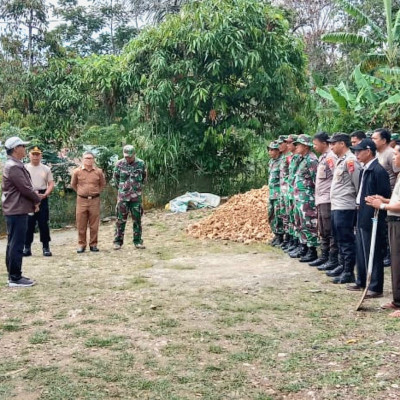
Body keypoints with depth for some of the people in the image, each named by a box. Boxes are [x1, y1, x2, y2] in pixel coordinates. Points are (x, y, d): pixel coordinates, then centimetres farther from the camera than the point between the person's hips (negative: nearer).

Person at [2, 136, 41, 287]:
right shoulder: (13, 167, -18)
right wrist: (37, 200, -3)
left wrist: (33, 198, 3)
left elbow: (25, 187, 19)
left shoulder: (14, 165, 15)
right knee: (16, 245, -6)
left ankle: (14, 275, 21)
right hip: (17, 210, -11)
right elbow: (24, 188, -20)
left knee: (13, 244, 13)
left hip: (16, 209, 11)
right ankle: (15, 278, -2)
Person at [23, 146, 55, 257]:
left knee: (43, 223, 2)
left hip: (42, 198, 1)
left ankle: (46, 247, 7)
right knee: (28, 223, 3)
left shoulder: (46, 169, 7)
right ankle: (27, 247, 9)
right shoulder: (24, 168, 4)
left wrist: (45, 195, -11)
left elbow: (51, 184, 6)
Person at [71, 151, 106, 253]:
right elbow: (73, 185, 15)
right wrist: (80, 192, 10)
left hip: (95, 200, 0)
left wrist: (96, 192, 10)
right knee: (81, 225, 3)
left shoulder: (98, 172, 2)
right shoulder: (77, 171, 1)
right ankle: (81, 245, 13)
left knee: (94, 225, 4)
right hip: (81, 200, 0)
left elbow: (102, 184, 17)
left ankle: (93, 244, 14)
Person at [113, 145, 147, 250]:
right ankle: (118, 242, 8)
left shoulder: (141, 164, -1)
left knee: (137, 220, 4)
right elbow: (115, 178, 13)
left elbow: (144, 177, 14)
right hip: (123, 197, 0)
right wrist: (120, 188, 12)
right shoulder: (119, 164, -1)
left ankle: (138, 241, 12)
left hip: (136, 196, 1)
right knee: (121, 220, 1)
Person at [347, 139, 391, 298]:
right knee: (361, 252, 18)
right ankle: (361, 282, 31)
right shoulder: (364, 170, 12)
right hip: (362, 217, 10)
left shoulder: (378, 171, -16)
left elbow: (384, 196, -17)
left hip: (372, 219, -10)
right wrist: (359, 207, 11)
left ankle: (375, 288, 8)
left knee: (373, 254, -1)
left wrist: (377, 216, -16)